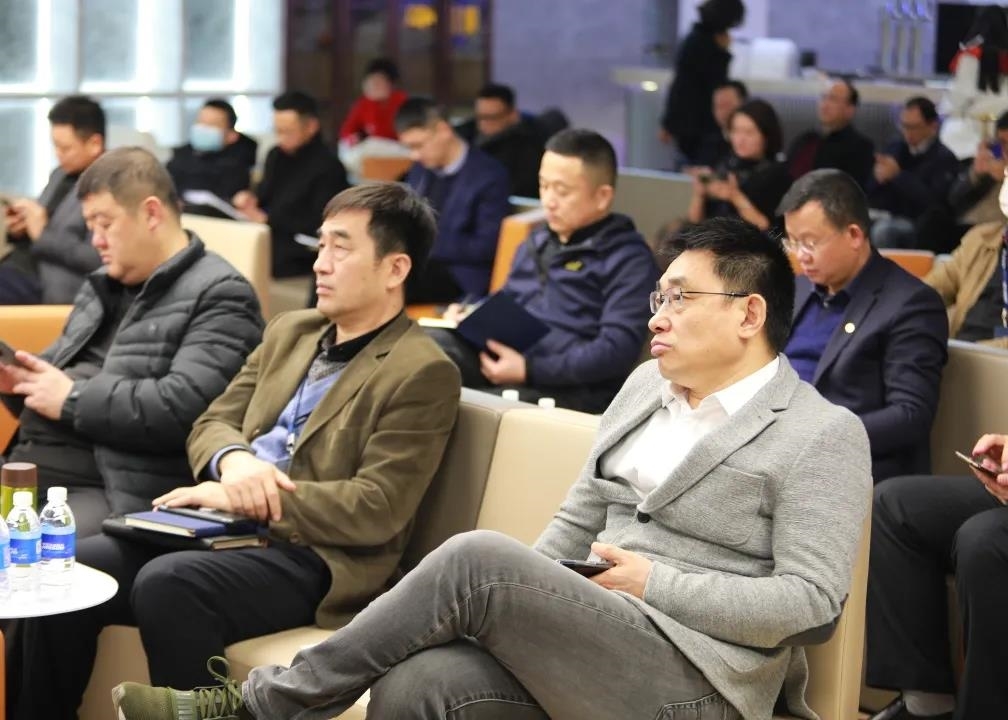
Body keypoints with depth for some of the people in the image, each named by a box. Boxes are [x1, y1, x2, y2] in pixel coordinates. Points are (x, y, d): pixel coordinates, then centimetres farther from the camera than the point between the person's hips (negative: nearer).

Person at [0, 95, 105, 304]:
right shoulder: (61, 174, 17)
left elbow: (98, 259, -18)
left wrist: (43, 234, -14)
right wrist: (18, 230, 4)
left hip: (53, 287, -9)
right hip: (23, 268, 9)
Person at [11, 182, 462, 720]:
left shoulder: (423, 373, -6)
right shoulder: (289, 331, 18)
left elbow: (376, 509, -14)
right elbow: (211, 424, 17)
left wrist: (243, 499, -15)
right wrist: (233, 459, -8)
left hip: (315, 560, -7)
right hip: (225, 532, 7)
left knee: (166, 585, -32)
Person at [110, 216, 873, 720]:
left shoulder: (826, 436, -3)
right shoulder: (646, 385, 19)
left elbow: (811, 600, -10)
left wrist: (657, 584, -14)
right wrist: (519, 609, -1)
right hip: (586, 640, 6)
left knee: (477, 557, -27)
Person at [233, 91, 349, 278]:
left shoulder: (328, 167, -9)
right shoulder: (276, 155, 14)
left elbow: (320, 224, -13)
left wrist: (267, 219, -14)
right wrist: (250, 198, 0)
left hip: (299, 256, -7)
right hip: (268, 237, 7)